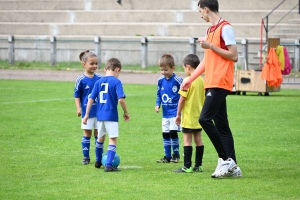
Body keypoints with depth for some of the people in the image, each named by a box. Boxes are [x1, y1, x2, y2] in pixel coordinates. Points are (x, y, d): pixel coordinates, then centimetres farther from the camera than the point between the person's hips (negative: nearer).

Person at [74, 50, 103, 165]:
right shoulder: (81, 80, -9)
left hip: (99, 111, 2)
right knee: (87, 133, 5)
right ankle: (86, 157, 13)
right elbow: (77, 95, -3)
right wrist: (78, 108, -11)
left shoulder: (100, 78, 0)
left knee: (98, 133, 8)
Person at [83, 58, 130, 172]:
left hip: (100, 115, 6)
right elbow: (121, 99, -17)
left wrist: (87, 114, 11)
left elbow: (91, 99, 5)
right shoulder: (116, 82, -8)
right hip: (111, 115, -6)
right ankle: (108, 165, -12)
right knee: (113, 140, -2)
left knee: (100, 138, 24)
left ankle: (98, 161, 40)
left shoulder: (98, 82, 6)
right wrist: (126, 112, -4)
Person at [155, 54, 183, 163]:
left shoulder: (177, 80, -13)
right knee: (165, 134, 8)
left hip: (175, 112, -6)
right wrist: (157, 104, -1)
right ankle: (167, 156, 17)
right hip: (165, 112, 6)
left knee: (173, 132, -13)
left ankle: (176, 154, 3)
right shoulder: (160, 80, 2)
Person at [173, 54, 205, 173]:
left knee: (187, 140, -5)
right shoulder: (201, 80, 8)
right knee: (198, 139, 10)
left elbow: (182, 99, -14)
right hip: (199, 115, 7)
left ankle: (187, 166, -7)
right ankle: (198, 165, 13)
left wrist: (178, 114, -7)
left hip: (188, 116, -7)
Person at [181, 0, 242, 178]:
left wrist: (211, 46, -14)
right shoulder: (211, 30, 18)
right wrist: (190, 80, 24)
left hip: (220, 83, -9)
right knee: (221, 125, 7)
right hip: (212, 83, 9)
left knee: (205, 119, -16)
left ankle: (225, 159, -10)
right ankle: (232, 167, 9)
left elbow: (234, 56, -14)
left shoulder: (225, 28, -9)